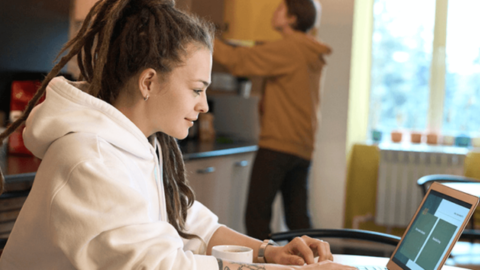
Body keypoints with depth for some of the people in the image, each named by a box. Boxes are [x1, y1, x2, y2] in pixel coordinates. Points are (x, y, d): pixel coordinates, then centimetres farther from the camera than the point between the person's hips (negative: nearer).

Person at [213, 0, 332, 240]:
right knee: (298, 219, 10)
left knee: (256, 215, -5)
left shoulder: (287, 48, -10)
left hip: (278, 145, -9)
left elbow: (237, 61, -11)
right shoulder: (312, 55, 16)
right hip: (303, 148, 9)